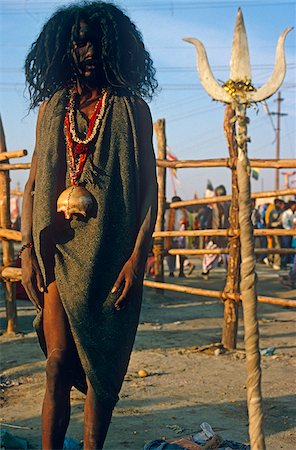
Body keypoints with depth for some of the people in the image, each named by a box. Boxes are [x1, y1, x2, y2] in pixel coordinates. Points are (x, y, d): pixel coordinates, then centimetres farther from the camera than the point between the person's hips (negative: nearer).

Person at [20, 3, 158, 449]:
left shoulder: (132, 109, 3)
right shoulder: (51, 107, 12)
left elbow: (149, 188, -1)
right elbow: (33, 183, 10)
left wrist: (137, 257, -10)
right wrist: (28, 250, 0)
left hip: (110, 253, -1)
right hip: (57, 248, 2)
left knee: (102, 366, 4)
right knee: (59, 363, -2)